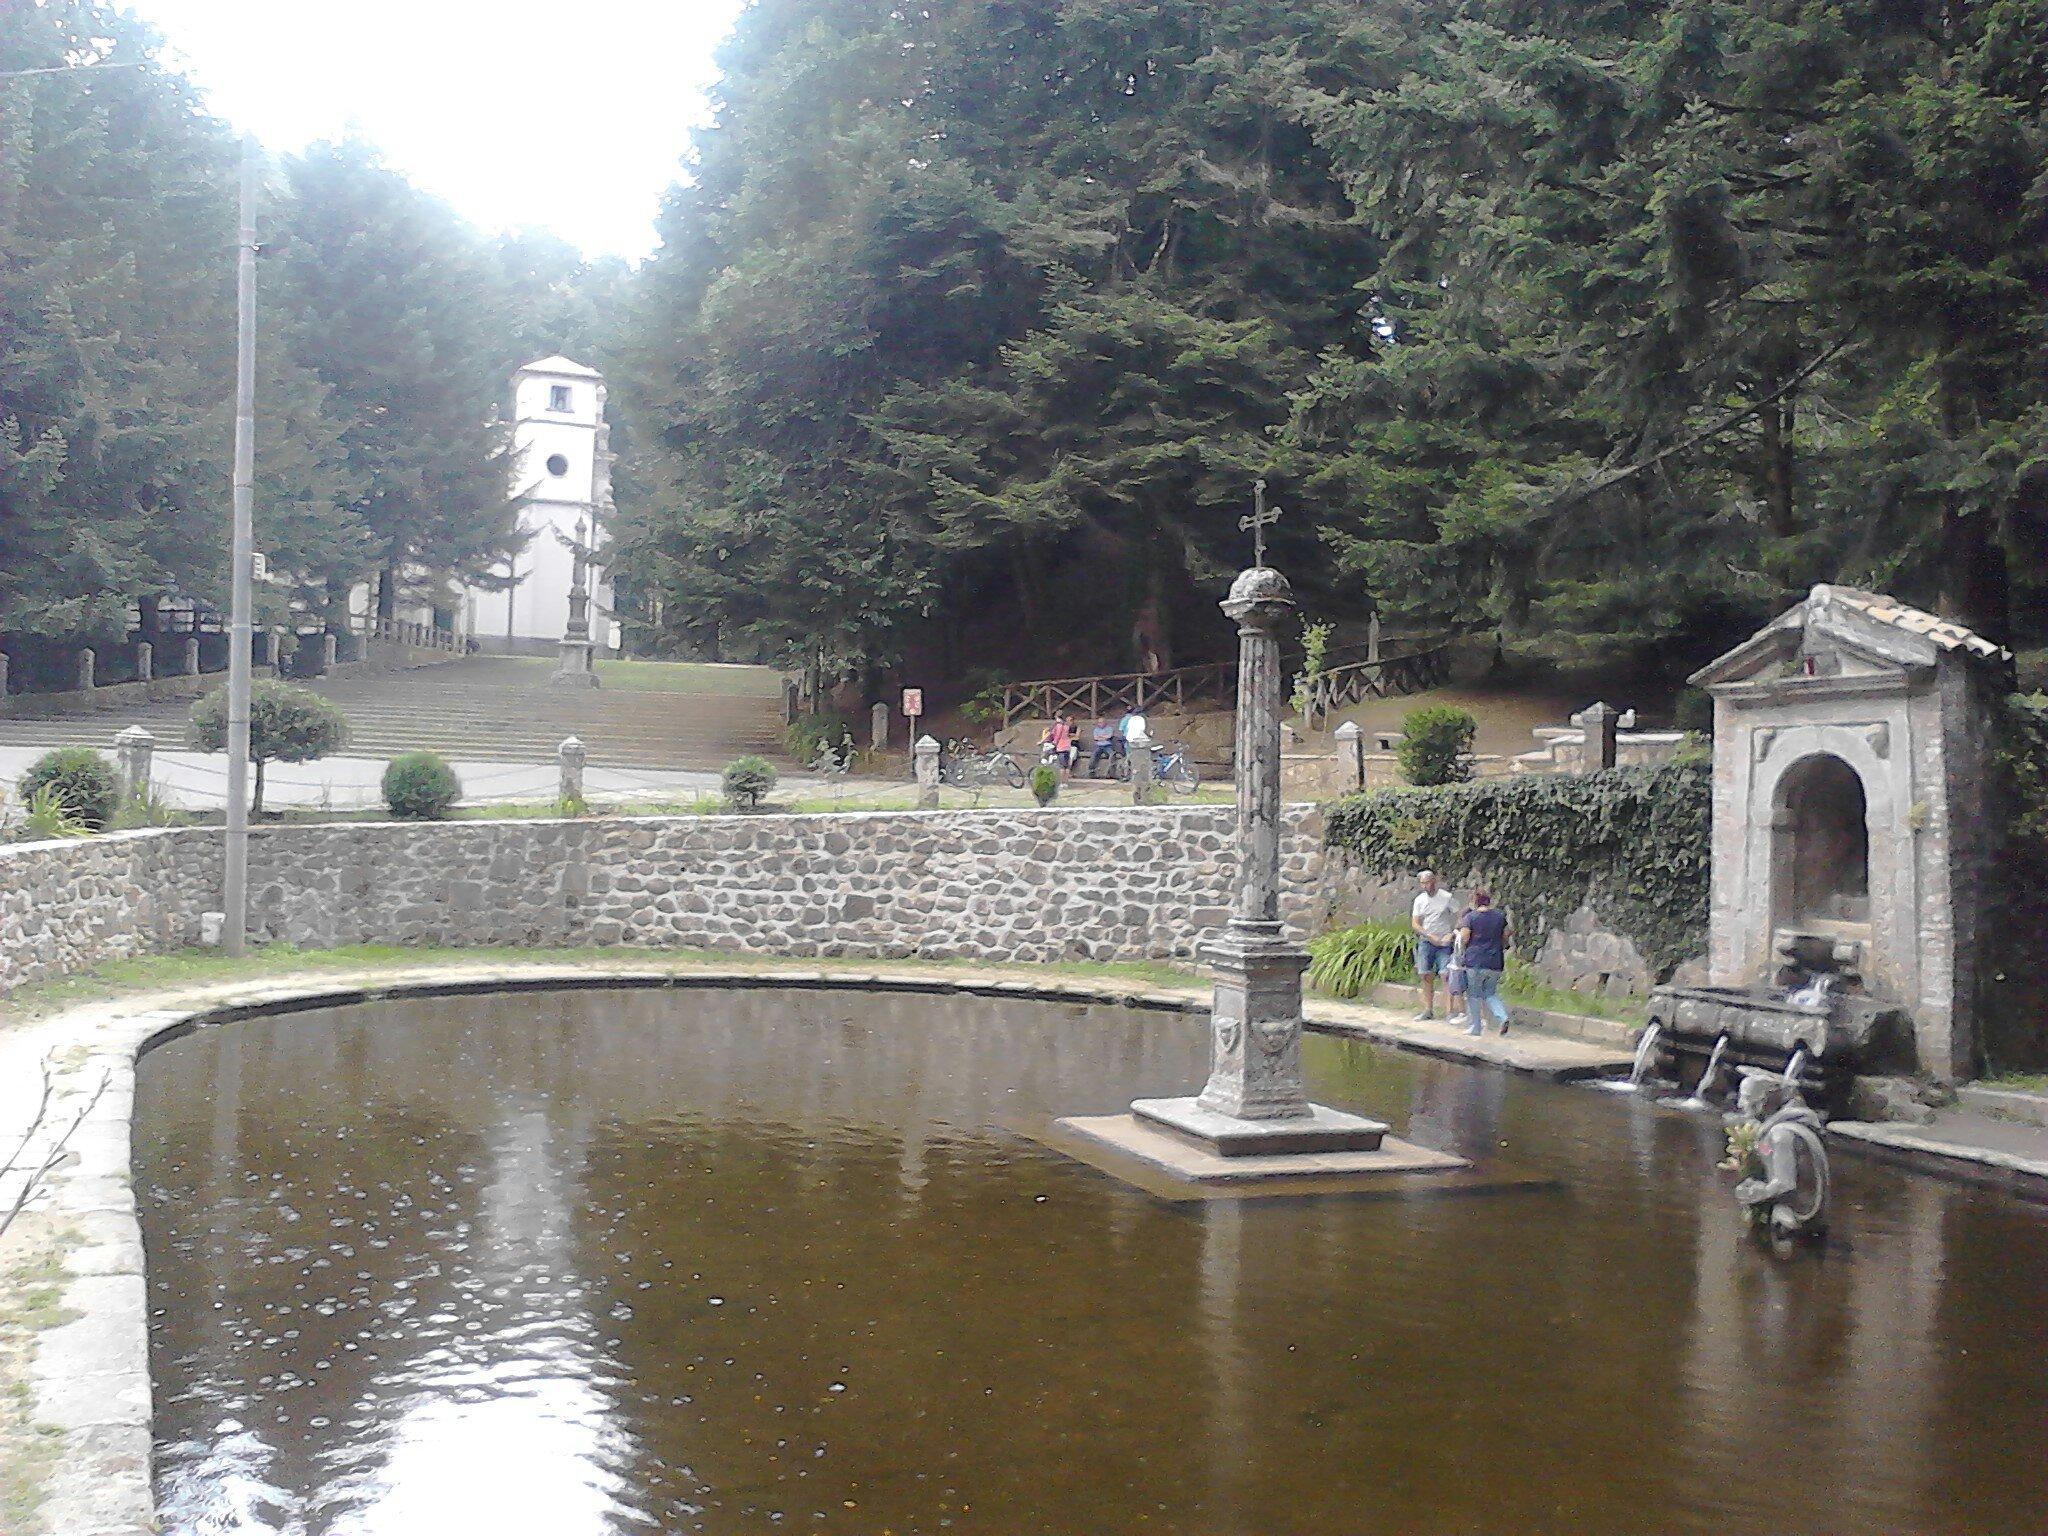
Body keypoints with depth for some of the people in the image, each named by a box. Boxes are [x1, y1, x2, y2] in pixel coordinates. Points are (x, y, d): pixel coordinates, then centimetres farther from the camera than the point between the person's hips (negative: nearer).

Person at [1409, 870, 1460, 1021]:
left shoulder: (1447, 897, -2)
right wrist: (1430, 936, -8)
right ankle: (1428, 1010, 9)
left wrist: (1451, 933, -14)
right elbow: (1415, 924, 5)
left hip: (1444, 942, -3)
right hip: (1426, 942, 4)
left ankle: (1449, 1011, -11)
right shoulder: (1419, 900, 8)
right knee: (1426, 976, 2)